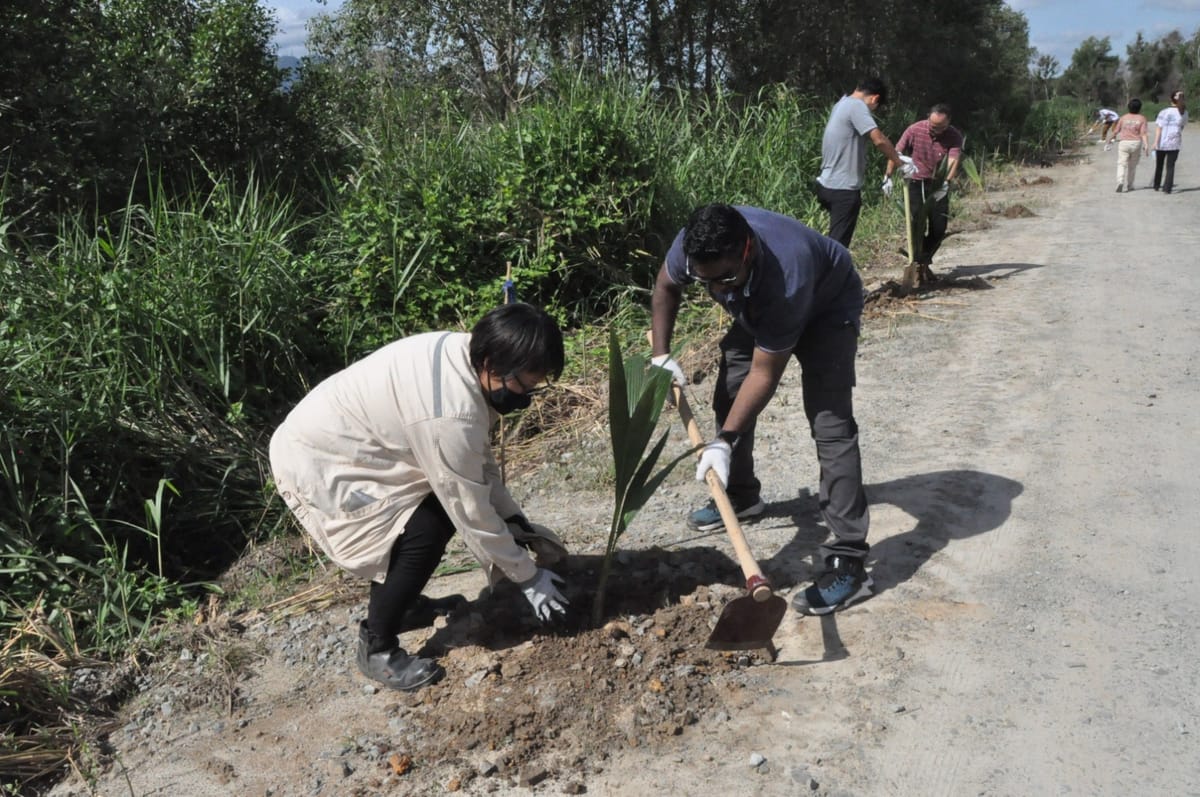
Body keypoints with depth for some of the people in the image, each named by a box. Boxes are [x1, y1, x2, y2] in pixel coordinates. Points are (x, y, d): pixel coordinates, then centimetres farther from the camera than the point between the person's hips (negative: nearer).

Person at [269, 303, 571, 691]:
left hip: (338, 439, 10)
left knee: (444, 504, 10)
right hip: (315, 462, -9)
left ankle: (399, 602, 30)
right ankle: (377, 648, 2)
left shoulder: (462, 353, -6)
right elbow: (472, 513, -23)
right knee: (425, 530, -17)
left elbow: (478, 458, 7)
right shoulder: (451, 414, -33)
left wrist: (516, 522, 3)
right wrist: (528, 576, -11)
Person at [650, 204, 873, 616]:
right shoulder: (694, 245, -30)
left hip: (826, 307, -6)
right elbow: (666, 286, -5)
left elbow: (764, 373, -34)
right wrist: (660, 355, -12)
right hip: (757, 307, 7)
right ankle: (740, 496, 34)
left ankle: (849, 562, -20)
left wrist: (725, 441, -36)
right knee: (729, 397, 9)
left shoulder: (786, 279, -45)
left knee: (829, 421, -19)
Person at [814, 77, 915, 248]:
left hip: (830, 184, 9)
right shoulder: (857, 106, -13)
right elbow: (879, 140, -23)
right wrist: (901, 163, -11)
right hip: (843, 188, -9)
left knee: (837, 240, 21)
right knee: (838, 243, -8)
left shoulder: (843, 103, 16)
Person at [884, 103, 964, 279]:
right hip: (917, 183, -1)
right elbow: (897, 153, -6)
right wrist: (888, 177, -14)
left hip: (939, 186, 2)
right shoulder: (914, 130, -13)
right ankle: (918, 263, 3)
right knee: (918, 225, -8)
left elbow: (953, 160, -26)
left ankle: (925, 261, 21)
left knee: (939, 228, 1)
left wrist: (946, 183, -43)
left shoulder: (954, 136, -12)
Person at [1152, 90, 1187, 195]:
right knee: (1170, 166, 6)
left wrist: (1155, 142, -17)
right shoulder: (1184, 112, 3)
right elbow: (1183, 126, 14)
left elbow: (1159, 127, -16)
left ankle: (1156, 186, 27)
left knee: (1159, 165, 16)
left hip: (1162, 142, -2)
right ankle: (1167, 188, -2)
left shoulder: (1165, 112, -11)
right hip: (1175, 143, 2)